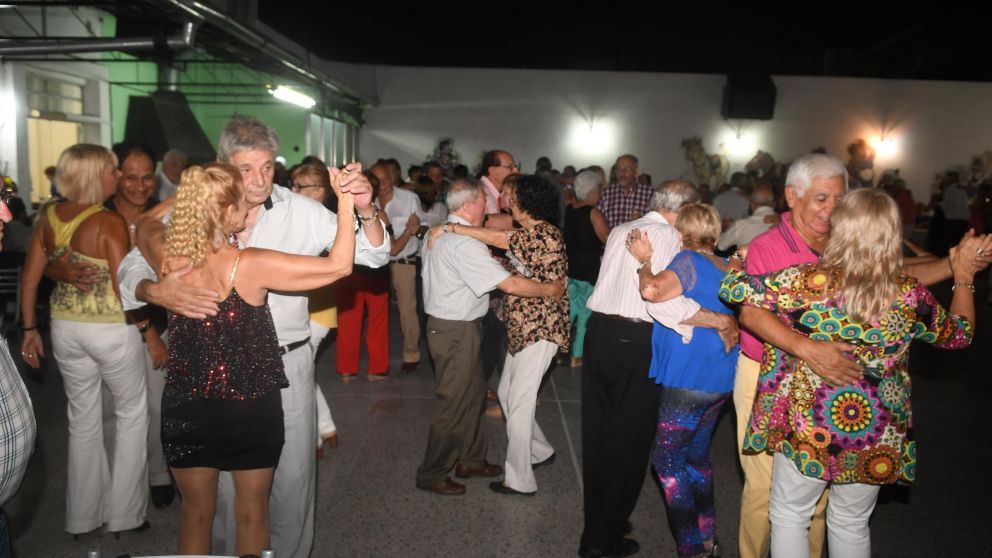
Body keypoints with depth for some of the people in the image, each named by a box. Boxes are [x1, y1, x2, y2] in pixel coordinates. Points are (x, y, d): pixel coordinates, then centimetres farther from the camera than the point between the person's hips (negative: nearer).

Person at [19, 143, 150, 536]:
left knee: (82, 419, 19)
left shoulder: (48, 218, 2)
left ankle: (83, 515, 31)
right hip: (111, 331, -6)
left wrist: (30, 330, 13)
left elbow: (29, 278, 6)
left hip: (65, 328, 6)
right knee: (132, 413, 14)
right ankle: (124, 512, 20)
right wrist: (143, 321, -3)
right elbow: (124, 286, -20)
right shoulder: (109, 223, -17)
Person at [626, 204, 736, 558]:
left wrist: (645, 260, -13)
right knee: (697, 457, 20)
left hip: (689, 380, -9)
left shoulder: (689, 261, -13)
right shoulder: (726, 267, 12)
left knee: (668, 461, 1)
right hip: (720, 380, 9)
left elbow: (651, 290, -32)